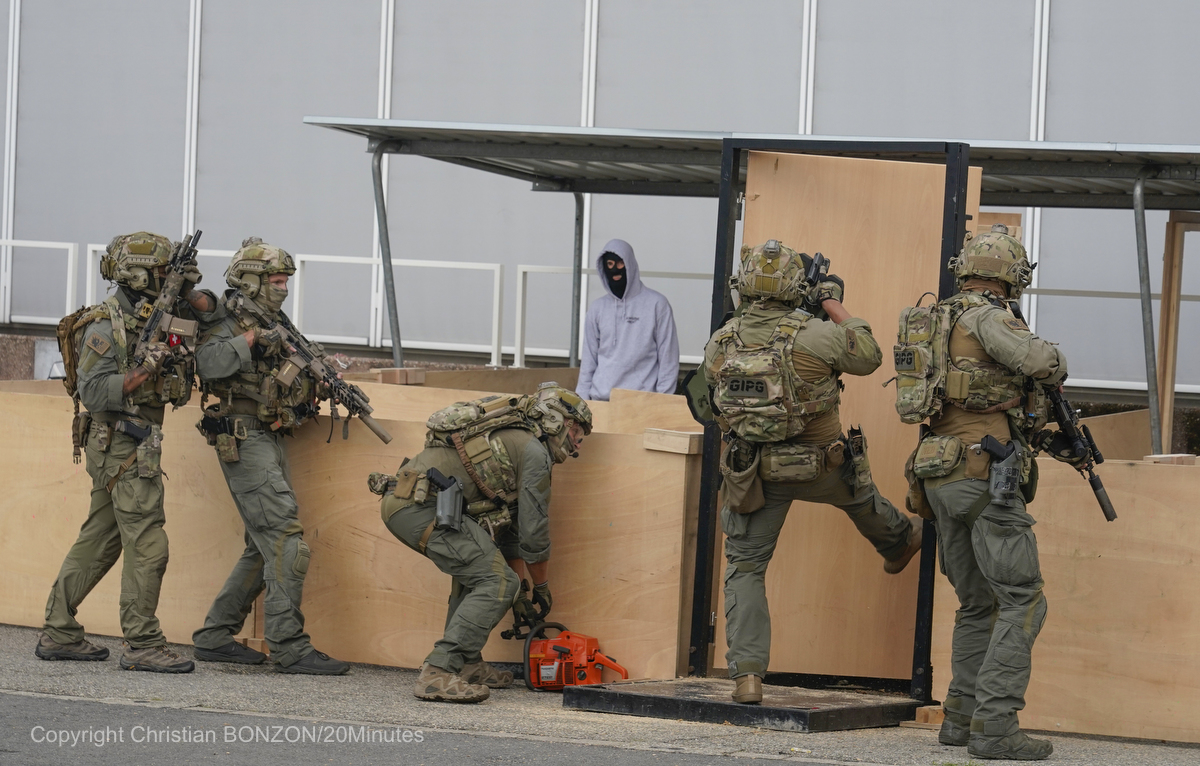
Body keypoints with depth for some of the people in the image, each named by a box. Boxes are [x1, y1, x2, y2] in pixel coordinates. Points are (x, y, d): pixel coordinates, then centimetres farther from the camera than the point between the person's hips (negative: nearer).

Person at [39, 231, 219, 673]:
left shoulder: (155, 314, 12)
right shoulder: (105, 327, -13)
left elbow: (208, 312, 17)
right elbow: (93, 392, -19)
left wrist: (188, 292, -4)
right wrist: (147, 370, -26)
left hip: (125, 449, 9)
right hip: (124, 446, -9)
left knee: (98, 542, 12)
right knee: (147, 544, -10)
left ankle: (58, 635, 16)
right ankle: (143, 645, -9)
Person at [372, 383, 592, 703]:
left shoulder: (509, 438, 31)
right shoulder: (534, 451, 1)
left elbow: (509, 526, 35)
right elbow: (533, 532, 3)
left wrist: (519, 592, 35)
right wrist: (542, 587, 19)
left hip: (397, 499, 10)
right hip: (423, 507, -10)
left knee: (474, 569, 28)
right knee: (496, 581, -11)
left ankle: (467, 664, 20)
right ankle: (438, 674, -20)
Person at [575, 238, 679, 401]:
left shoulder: (656, 304, 1)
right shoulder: (598, 308, 14)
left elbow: (668, 357, 0)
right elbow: (589, 359, 16)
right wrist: (582, 396, 7)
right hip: (600, 400, 4)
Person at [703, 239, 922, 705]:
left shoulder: (719, 344, -7)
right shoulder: (811, 337, -19)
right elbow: (867, 356, -2)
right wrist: (833, 304, 7)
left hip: (753, 472, 1)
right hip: (820, 468, -1)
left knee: (745, 569, 6)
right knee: (858, 493, 32)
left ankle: (747, 675, -5)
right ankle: (898, 542, 64)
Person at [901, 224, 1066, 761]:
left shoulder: (940, 320, 17)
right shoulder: (986, 319, -9)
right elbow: (1045, 364, -23)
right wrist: (1049, 361, 2)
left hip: (941, 478, 9)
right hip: (986, 473, -9)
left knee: (978, 605, 17)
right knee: (1022, 601, -8)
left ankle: (961, 717, 14)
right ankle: (994, 726, -17)